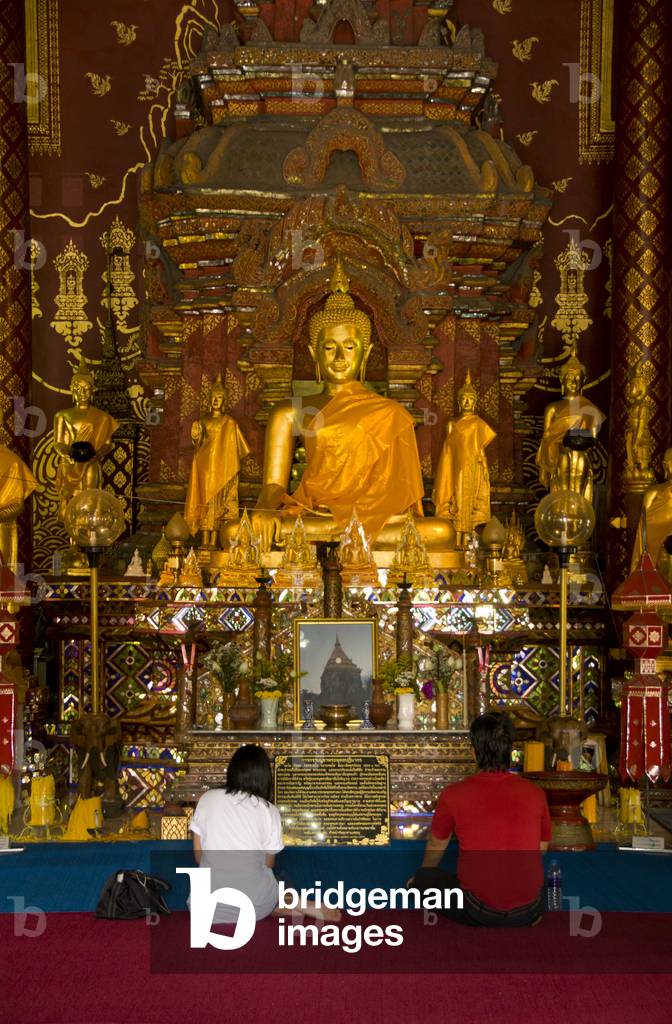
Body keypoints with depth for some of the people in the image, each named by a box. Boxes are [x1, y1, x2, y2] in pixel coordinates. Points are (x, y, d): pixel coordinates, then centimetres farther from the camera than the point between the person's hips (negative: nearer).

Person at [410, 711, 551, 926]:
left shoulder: (453, 795, -5)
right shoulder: (535, 794, -1)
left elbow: (436, 847, 14)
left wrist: (422, 879, 36)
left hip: (478, 912, -3)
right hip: (527, 912, 4)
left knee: (426, 878, 21)